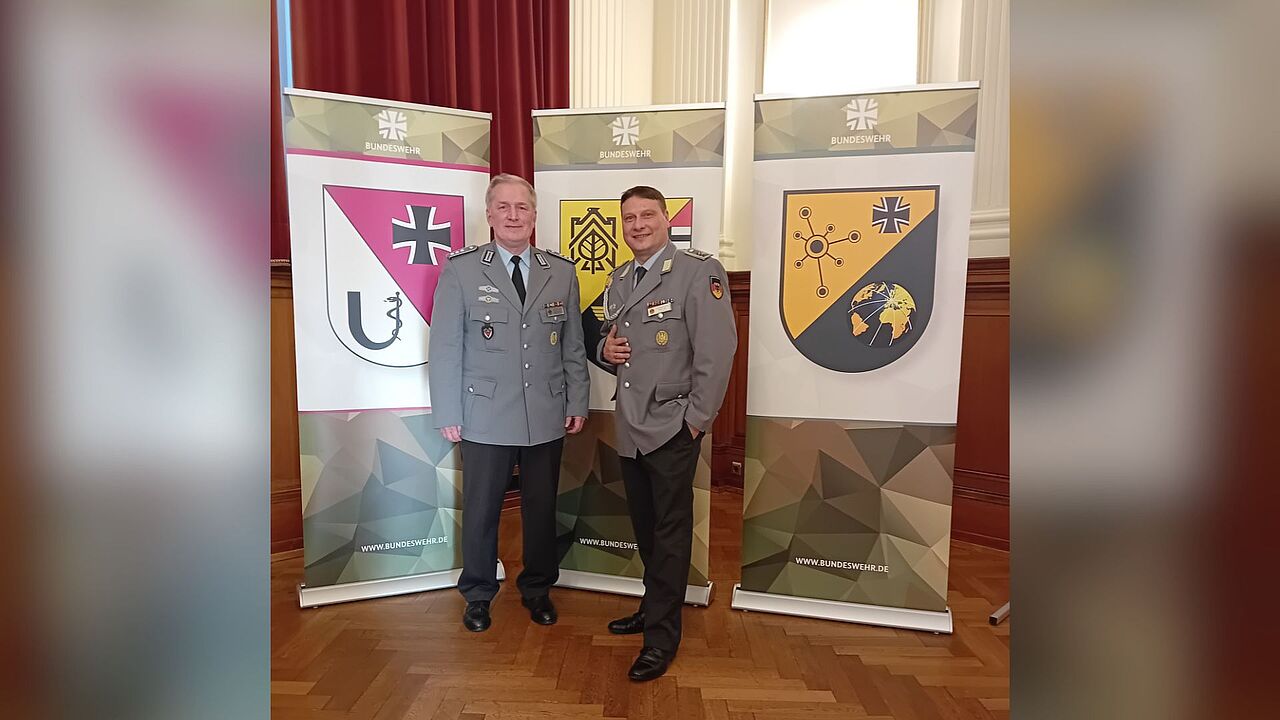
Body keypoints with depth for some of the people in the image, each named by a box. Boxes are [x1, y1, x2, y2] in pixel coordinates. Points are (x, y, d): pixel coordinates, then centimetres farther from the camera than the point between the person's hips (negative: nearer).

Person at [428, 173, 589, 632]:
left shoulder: (561, 272, 4)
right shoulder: (460, 270, -3)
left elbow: (573, 346, 7)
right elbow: (445, 348, -3)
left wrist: (577, 404, 5)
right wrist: (448, 414, -5)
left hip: (547, 418, 2)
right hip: (485, 418, -2)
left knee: (542, 508, 14)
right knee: (481, 511, 12)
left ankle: (537, 589, 36)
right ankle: (478, 595, 34)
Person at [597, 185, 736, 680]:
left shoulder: (698, 271, -12)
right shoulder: (618, 280, 12)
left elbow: (717, 348, -16)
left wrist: (698, 417, -15)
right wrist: (606, 350, -3)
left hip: (673, 426, -6)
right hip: (629, 426, 7)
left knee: (670, 531, 6)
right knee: (644, 527, 18)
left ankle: (662, 635, 20)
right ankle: (655, 607, 37)